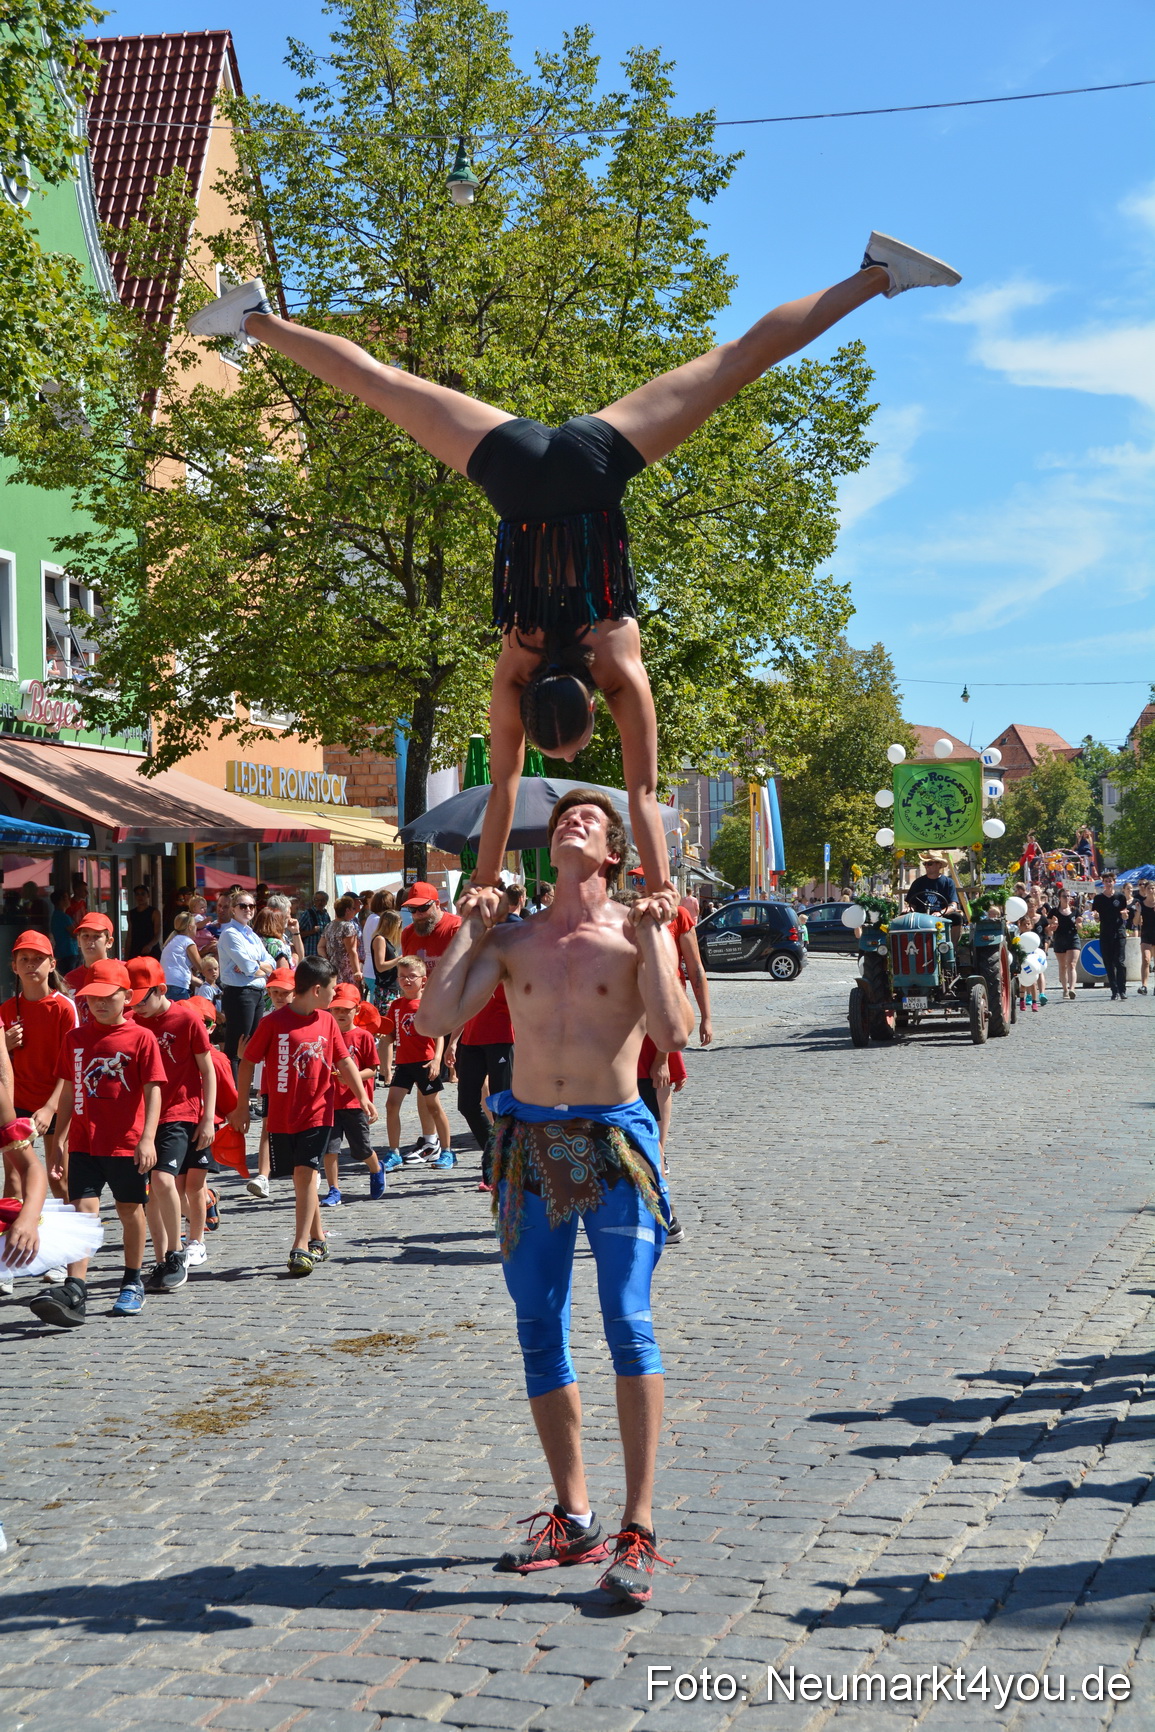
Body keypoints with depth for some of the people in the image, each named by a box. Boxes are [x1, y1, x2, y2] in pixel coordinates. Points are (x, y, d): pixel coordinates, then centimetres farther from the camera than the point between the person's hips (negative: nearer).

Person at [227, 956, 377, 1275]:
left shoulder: (327, 1021, 5)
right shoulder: (273, 1022, -8)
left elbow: (344, 1062, 13)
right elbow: (248, 1063, -2)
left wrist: (363, 1098, 4)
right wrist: (241, 1106, -1)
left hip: (316, 1112, 1)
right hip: (282, 1116, -1)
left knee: (306, 1174, -10)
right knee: (301, 1178, 7)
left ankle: (302, 1246, -11)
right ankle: (318, 1240, 23)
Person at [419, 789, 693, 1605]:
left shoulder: (639, 935, 0)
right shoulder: (513, 940, 9)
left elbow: (673, 1032, -16)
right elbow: (436, 1018, -3)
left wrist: (651, 936, -15)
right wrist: (470, 930, 0)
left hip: (614, 1140, -4)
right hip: (530, 1143, 4)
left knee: (629, 1325, -12)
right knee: (540, 1334, 8)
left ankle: (639, 1529, -6)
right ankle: (574, 1519, 22)